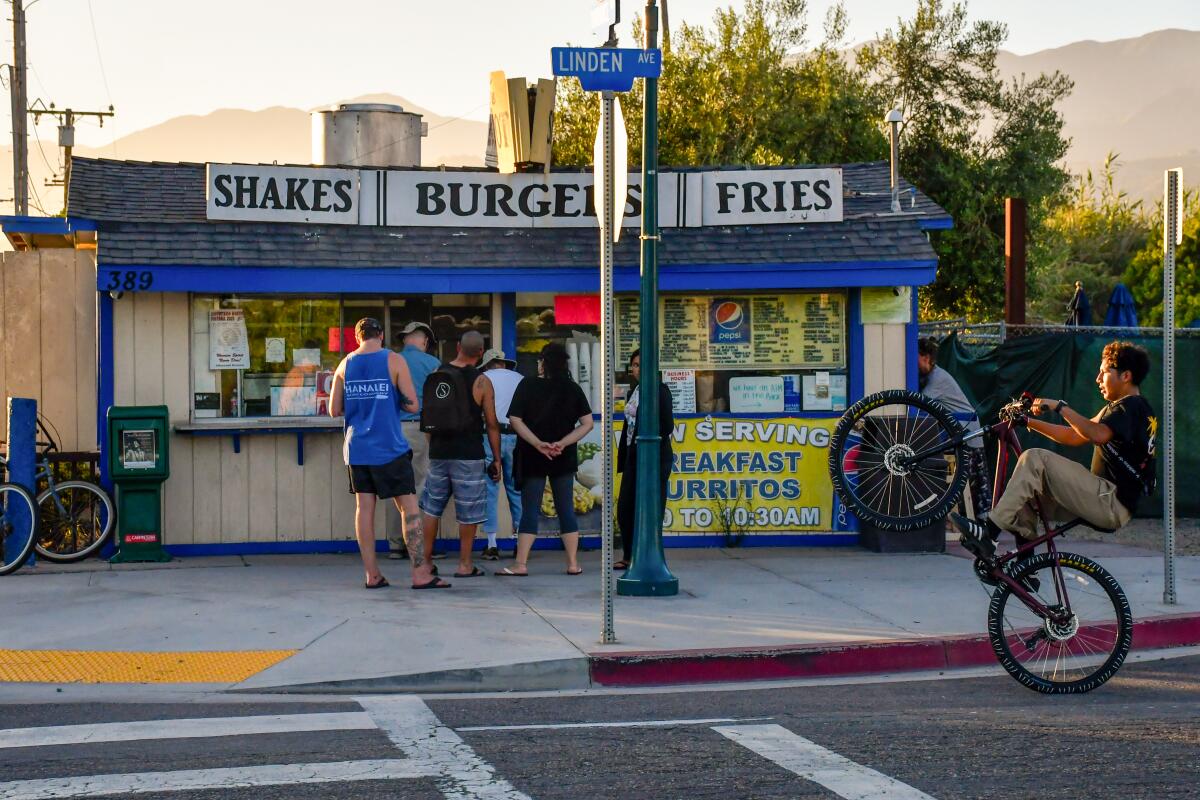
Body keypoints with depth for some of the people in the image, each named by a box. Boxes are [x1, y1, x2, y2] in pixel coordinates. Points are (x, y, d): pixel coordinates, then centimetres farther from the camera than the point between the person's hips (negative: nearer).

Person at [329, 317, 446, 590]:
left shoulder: (345, 365, 7)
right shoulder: (394, 361, -4)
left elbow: (334, 410, 10)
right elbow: (412, 404, -7)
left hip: (357, 447, 4)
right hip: (388, 447, -4)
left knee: (364, 507, 7)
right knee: (409, 507, 0)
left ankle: (372, 574, 6)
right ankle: (420, 572, -4)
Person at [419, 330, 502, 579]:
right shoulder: (481, 382, -8)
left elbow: (426, 415, 13)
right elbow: (491, 424, -6)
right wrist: (496, 459, 1)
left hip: (438, 452, 4)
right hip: (469, 454, -4)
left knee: (432, 507, 14)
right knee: (468, 511, 4)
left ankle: (425, 560, 17)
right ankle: (465, 564, 7)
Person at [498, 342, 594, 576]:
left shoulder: (528, 385, -5)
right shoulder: (573, 389, 2)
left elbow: (515, 420, -11)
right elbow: (587, 423, -3)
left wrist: (538, 443, -13)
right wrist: (563, 443, -9)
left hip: (533, 458, -2)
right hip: (564, 459, 2)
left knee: (529, 510, 0)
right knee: (566, 509, 8)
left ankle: (521, 564, -4)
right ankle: (573, 564, 8)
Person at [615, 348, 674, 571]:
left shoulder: (660, 390, -6)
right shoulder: (633, 392, 16)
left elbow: (667, 426, -12)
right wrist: (622, 457, 14)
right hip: (633, 457, 8)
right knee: (625, 508, 6)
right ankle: (628, 557, 14)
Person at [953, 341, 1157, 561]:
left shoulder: (1131, 406, -9)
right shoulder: (1119, 408, 23)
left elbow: (1099, 434, -29)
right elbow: (1075, 437, 20)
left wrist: (1060, 407, -23)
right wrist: (1030, 422, 13)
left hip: (1113, 503, -11)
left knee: (1035, 460, -17)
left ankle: (989, 531, -19)